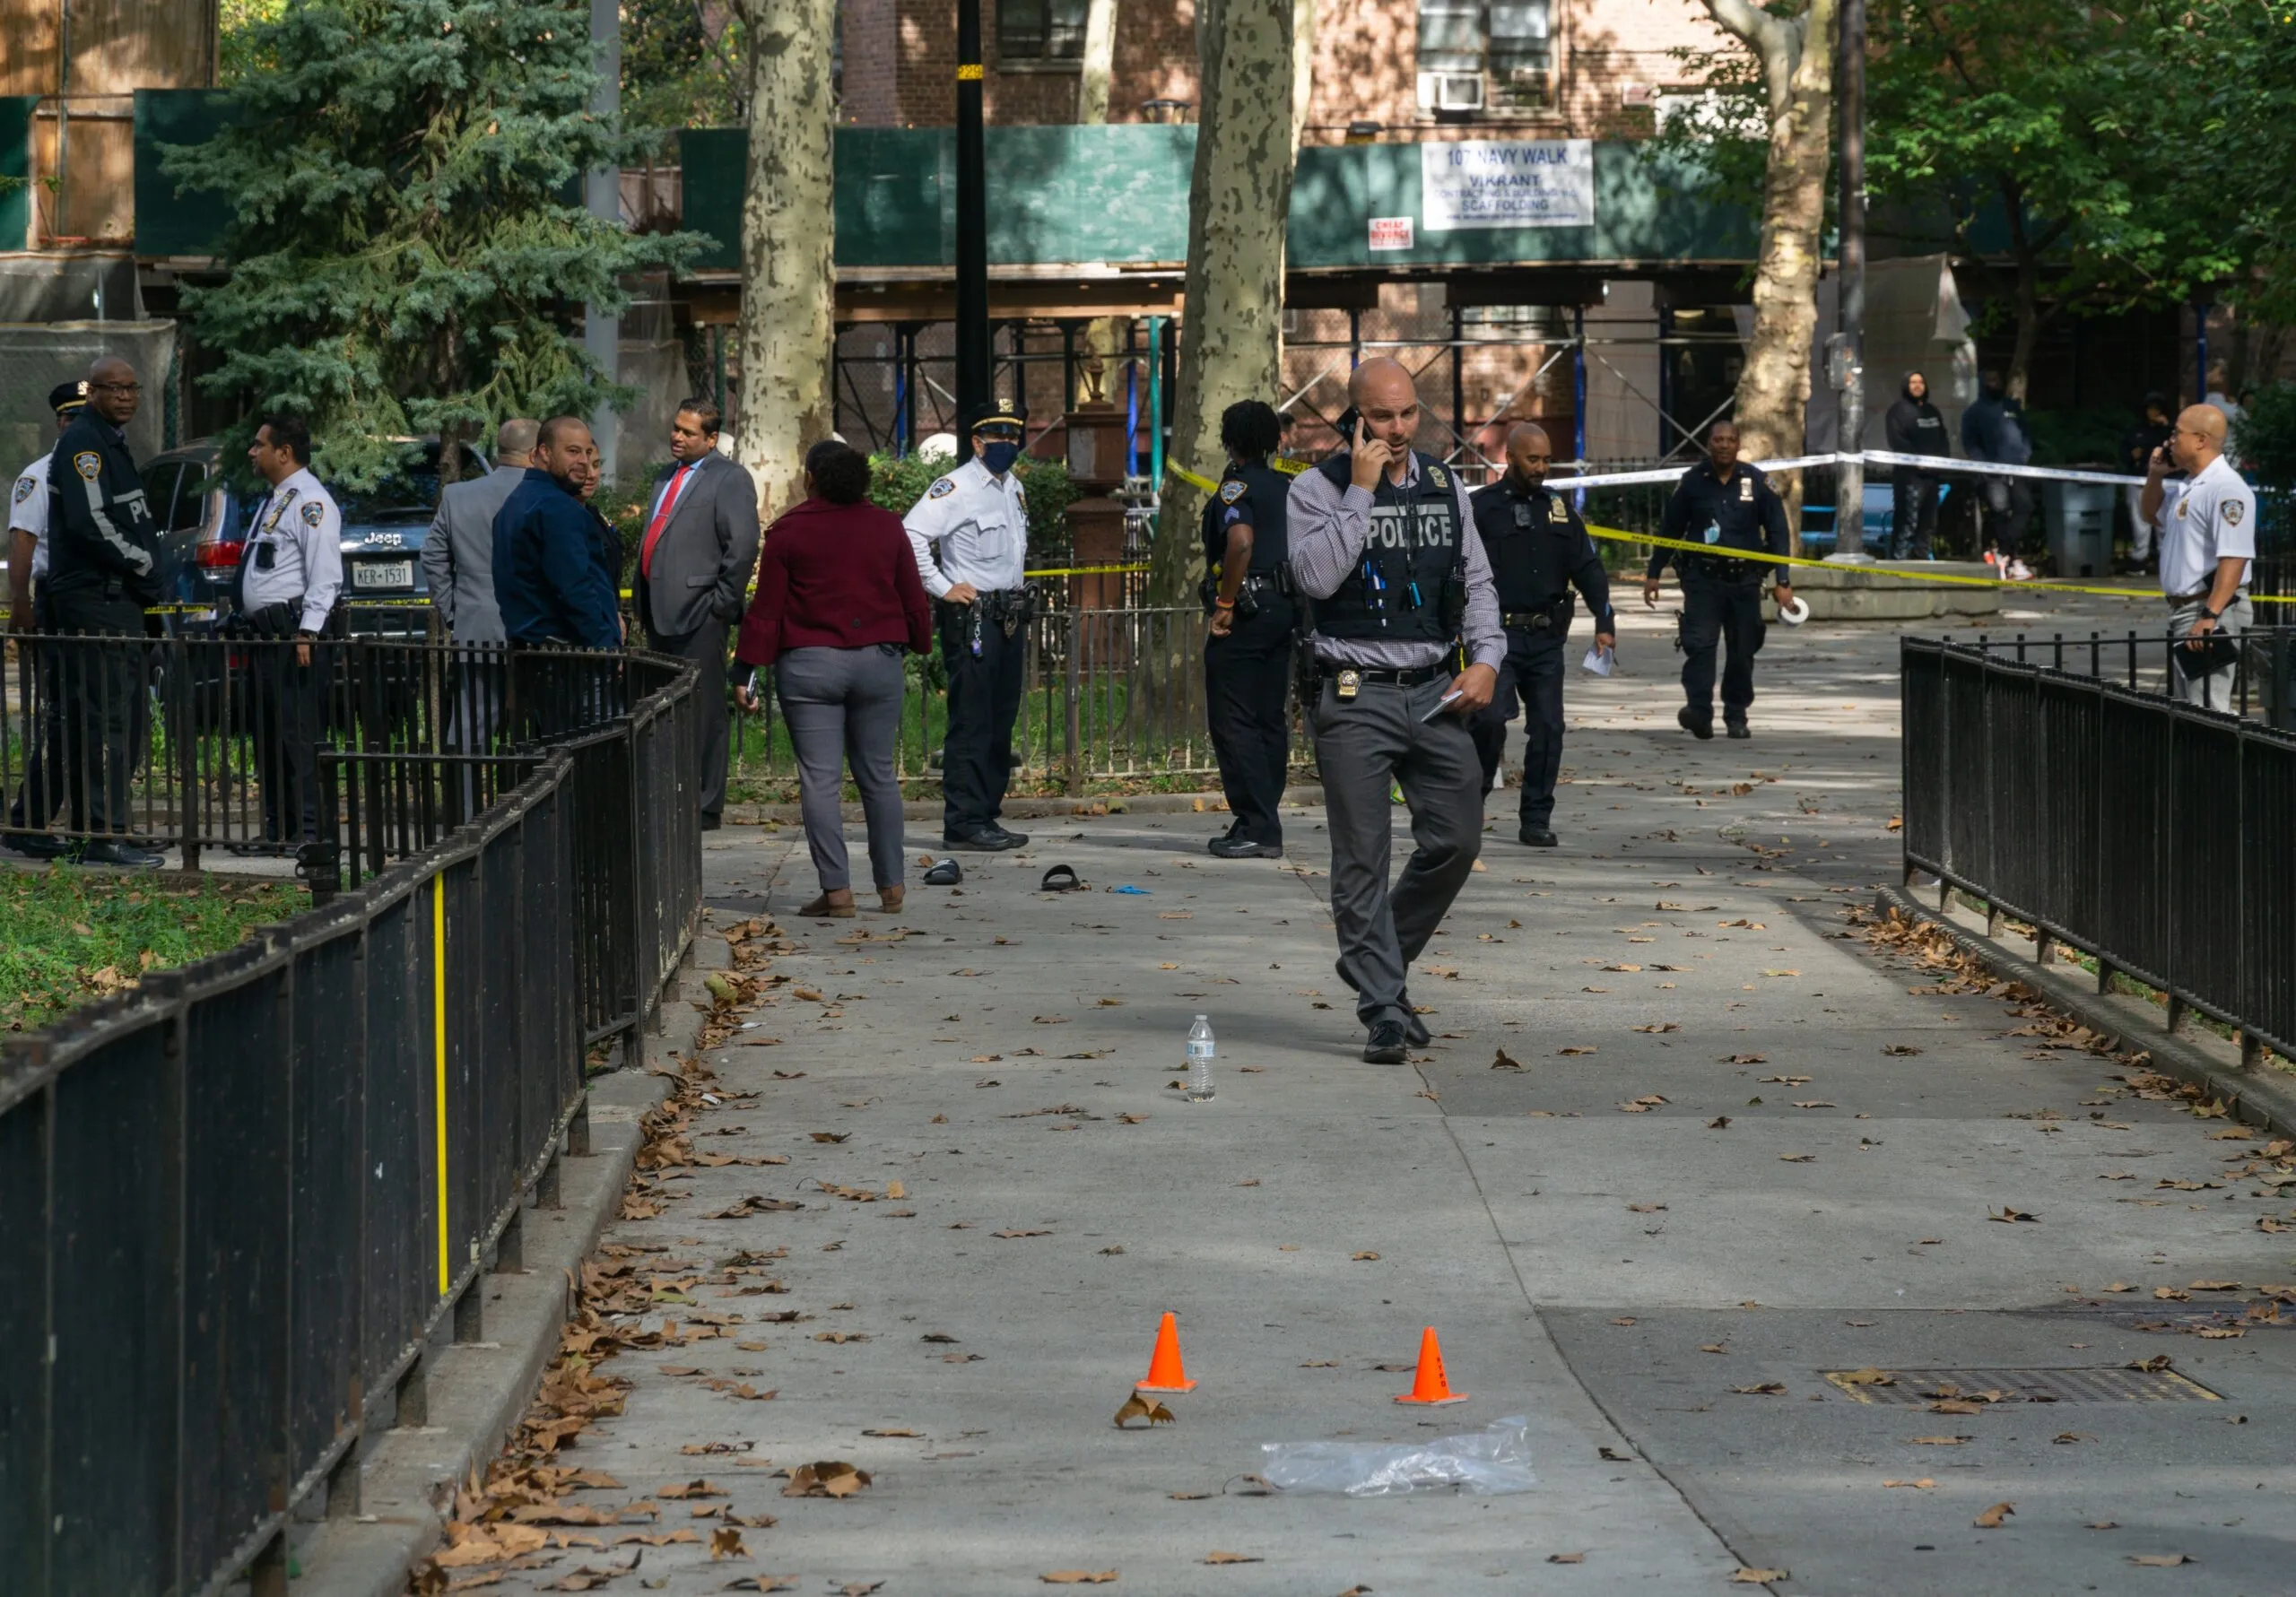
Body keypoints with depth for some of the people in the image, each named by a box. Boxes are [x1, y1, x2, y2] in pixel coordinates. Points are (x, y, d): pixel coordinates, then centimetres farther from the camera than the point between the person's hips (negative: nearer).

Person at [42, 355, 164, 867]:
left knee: (114, 719, 13)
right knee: (106, 719, -11)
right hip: (96, 599, -11)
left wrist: (144, 562, 9)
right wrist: (142, 562, -10)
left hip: (119, 598, 11)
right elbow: (90, 522, -21)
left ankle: (100, 832, 17)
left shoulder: (113, 442, 21)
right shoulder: (84, 442, -12)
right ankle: (103, 836, -12)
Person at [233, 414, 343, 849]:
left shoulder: (310, 502, -9)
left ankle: (308, 829, -11)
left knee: (296, 734, -11)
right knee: (267, 736, 11)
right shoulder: (274, 502, 22)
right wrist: (246, 629, 21)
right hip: (264, 634, 10)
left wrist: (306, 633, -23)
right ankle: (277, 829, 15)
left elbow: (326, 576, -17)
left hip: (292, 635, -10)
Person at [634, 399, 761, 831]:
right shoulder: (666, 477, 20)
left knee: (702, 713, -5)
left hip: (698, 614, -9)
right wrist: (645, 605, 16)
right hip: (661, 615, 9)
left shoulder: (729, 478, -6)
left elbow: (742, 546, -13)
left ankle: (705, 807, -1)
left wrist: (722, 604, -14)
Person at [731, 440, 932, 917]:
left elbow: (766, 609, -3)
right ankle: (891, 885, 13)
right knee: (878, 775, 12)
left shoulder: (789, 531, -2)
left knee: (819, 780, -3)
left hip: (810, 664, -3)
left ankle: (836, 888, -10)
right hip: (878, 662, 3)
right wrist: (920, 646, 25)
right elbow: (913, 599, 10)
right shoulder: (886, 527, 6)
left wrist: (745, 671, 1)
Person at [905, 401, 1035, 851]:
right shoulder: (956, 487, -10)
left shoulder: (1014, 488, 16)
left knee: (1001, 720, 10)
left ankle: (986, 814, 16)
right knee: (971, 721, -9)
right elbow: (911, 533, -20)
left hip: (1008, 617, 9)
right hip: (971, 617, -9)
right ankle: (964, 822, -8)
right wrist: (942, 588, -18)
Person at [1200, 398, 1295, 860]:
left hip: (1246, 612, -8)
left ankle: (1256, 827, -11)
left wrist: (1224, 605, -19)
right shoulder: (1288, 488, 14)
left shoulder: (1236, 484, -10)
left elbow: (1241, 542, -26)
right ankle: (1265, 825, 14)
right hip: (1286, 608, 8)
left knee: (1232, 722, -6)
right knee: (1270, 720, 11)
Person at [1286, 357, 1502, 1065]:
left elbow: (1477, 580, 17)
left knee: (1456, 840, 3)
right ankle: (1382, 1008, 0)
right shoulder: (1318, 490, -2)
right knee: (1362, 856, -4)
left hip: (1436, 690, 5)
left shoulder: (1444, 486, 12)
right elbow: (1317, 576, -18)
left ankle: (1376, 961, 24)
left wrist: (1486, 656, 3)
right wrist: (1361, 491, -16)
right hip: (1355, 695, -5)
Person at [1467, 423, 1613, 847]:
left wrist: (1604, 621, 3)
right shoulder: (1481, 507, 0)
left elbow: (1587, 568, 13)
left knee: (1547, 728, 2)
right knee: (1490, 719, -17)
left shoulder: (1558, 508, 14)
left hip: (1547, 637, 4)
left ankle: (1536, 820, 9)